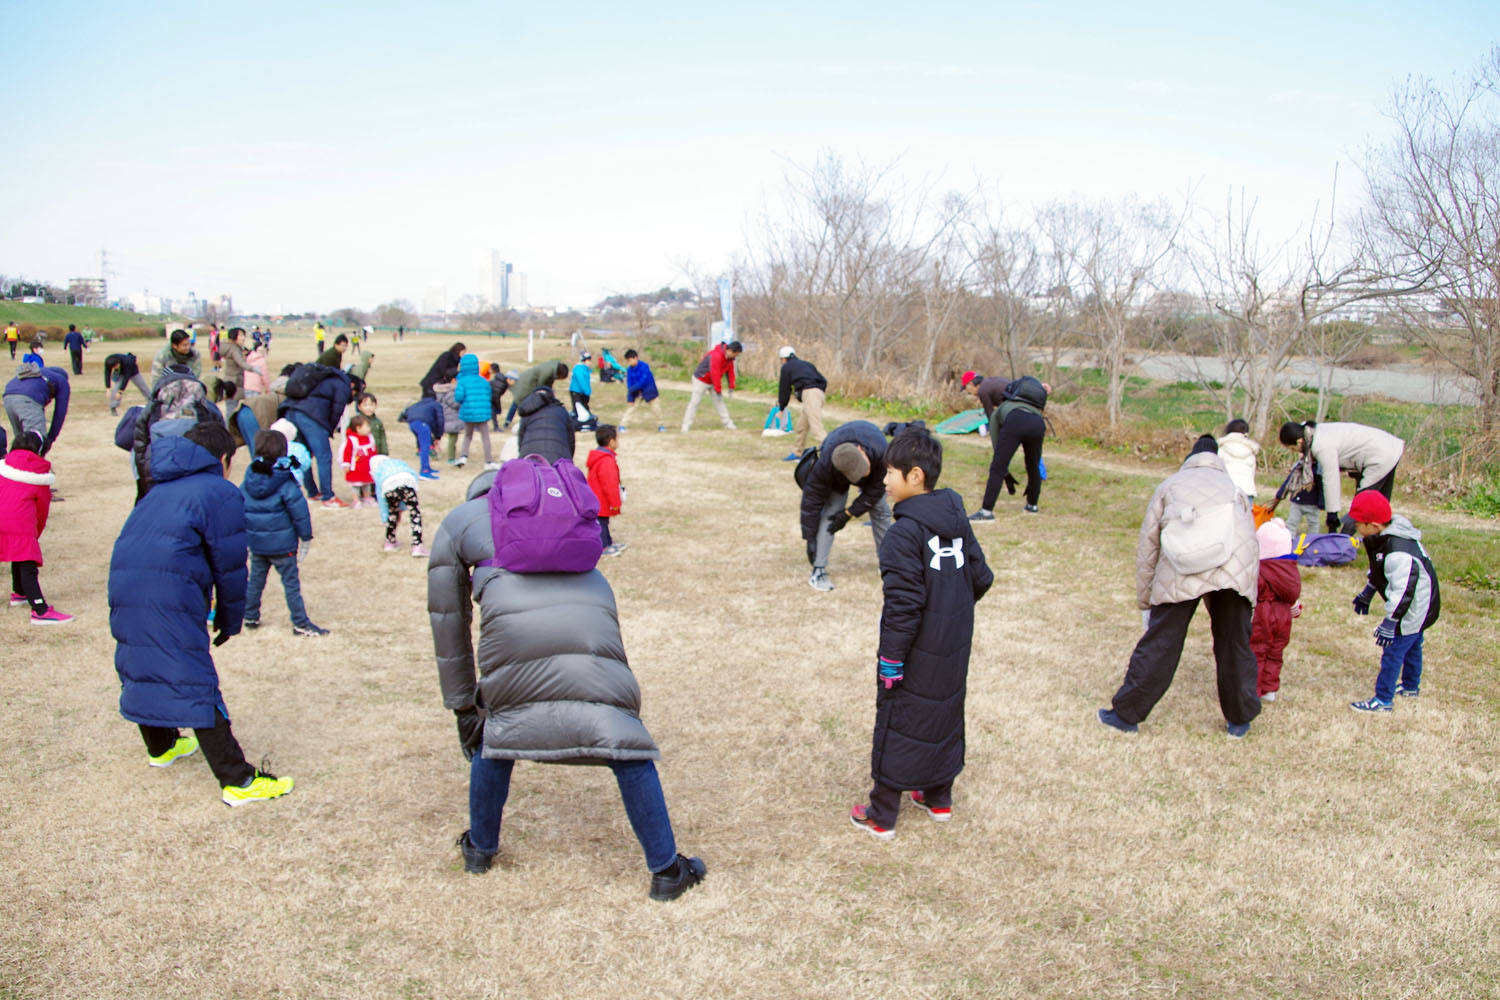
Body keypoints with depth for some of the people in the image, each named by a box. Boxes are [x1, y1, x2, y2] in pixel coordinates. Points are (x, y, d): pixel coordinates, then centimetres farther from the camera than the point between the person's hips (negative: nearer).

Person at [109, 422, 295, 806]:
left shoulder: (160, 491, 26)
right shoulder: (222, 493, 3)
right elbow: (230, 566, 1)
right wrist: (230, 621, 13)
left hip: (124, 586, 8)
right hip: (172, 595, -8)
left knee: (142, 666, 25)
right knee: (195, 684, -7)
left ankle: (160, 746, 47)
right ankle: (238, 781, -4)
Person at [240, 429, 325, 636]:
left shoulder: (248, 479, 1)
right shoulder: (285, 483, -17)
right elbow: (299, 512, -14)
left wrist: (245, 536, 20)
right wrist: (306, 537, -3)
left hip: (255, 543, 5)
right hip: (282, 544, -5)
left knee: (255, 579, 19)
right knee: (291, 582, 0)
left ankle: (250, 617, 27)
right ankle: (301, 623, 3)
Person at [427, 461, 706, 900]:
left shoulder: (456, 523, 27)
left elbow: (449, 621, 26)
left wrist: (463, 706, 32)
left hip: (514, 628, -1)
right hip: (589, 624, 1)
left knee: (495, 728, 24)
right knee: (624, 740, 6)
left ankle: (480, 847, 40)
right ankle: (666, 870, 11)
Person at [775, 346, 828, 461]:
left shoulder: (786, 367, 10)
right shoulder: (806, 364, 29)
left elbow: (785, 389, 12)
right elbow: (824, 381, 23)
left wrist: (781, 407, 23)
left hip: (808, 392, -8)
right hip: (819, 392, 8)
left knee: (816, 428, -17)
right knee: (802, 425, 20)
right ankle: (798, 453, 31)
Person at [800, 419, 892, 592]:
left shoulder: (881, 453, -43)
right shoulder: (825, 464, -43)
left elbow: (876, 489, -27)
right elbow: (812, 499, -31)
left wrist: (849, 514, -28)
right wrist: (810, 538, -27)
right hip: (836, 480, -2)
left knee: (881, 510, -1)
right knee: (829, 512, -17)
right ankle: (818, 570, -14)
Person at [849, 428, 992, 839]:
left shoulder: (904, 532, -22)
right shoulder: (958, 521, 1)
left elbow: (903, 604, -24)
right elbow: (982, 578, 9)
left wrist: (891, 658, -17)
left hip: (916, 654, -7)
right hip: (955, 652, 7)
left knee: (896, 726, 5)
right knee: (946, 716, 21)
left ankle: (882, 816, 16)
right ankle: (939, 798, 36)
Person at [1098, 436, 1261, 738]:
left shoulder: (1170, 485, 28)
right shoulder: (1234, 488, 33)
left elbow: (1146, 546, 20)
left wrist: (1145, 603, 26)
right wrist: (1250, 600, 35)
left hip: (1182, 569, -2)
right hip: (1236, 567, 2)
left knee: (1159, 642, 6)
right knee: (1235, 644, 16)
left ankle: (1126, 715, 16)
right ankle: (1239, 720, 29)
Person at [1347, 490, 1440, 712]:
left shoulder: (1398, 553, -35)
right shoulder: (1384, 538, -2)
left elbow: (1403, 590, -34)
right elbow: (1378, 571, 14)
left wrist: (1390, 622, -31)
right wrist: (1366, 594, 23)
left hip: (1415, 609, -10)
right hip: (1420, 605, 10)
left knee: (1393, 652, -3)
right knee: (1411, 646, 26)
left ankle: (1383, 700, 5)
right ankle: (1411, 686, 46)